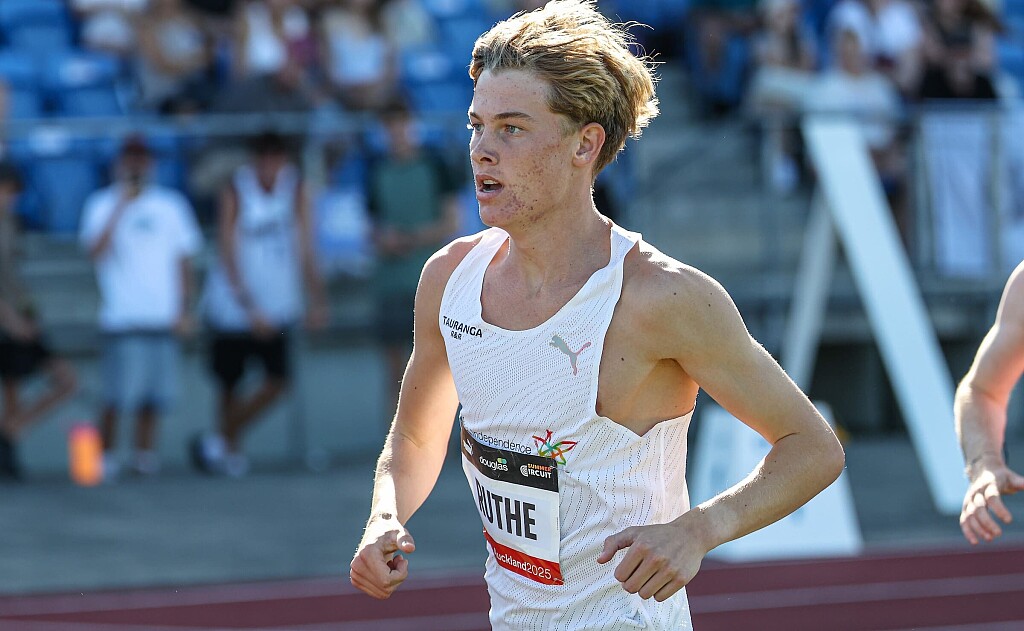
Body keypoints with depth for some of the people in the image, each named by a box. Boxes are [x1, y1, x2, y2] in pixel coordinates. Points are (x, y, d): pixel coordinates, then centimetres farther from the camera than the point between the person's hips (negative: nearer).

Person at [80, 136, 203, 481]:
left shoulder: (171, 204, 13)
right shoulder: (102, 204, 3)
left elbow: (184, 260, 16)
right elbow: (96, 250, -13)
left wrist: (184, 309, 7)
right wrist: (121, 206, -15)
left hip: (164, 319, 3)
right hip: (121, 320, -3)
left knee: (153, 395, 4)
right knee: (117, 397, -9)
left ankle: (145, 453, 13)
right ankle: (106, 458, 0)